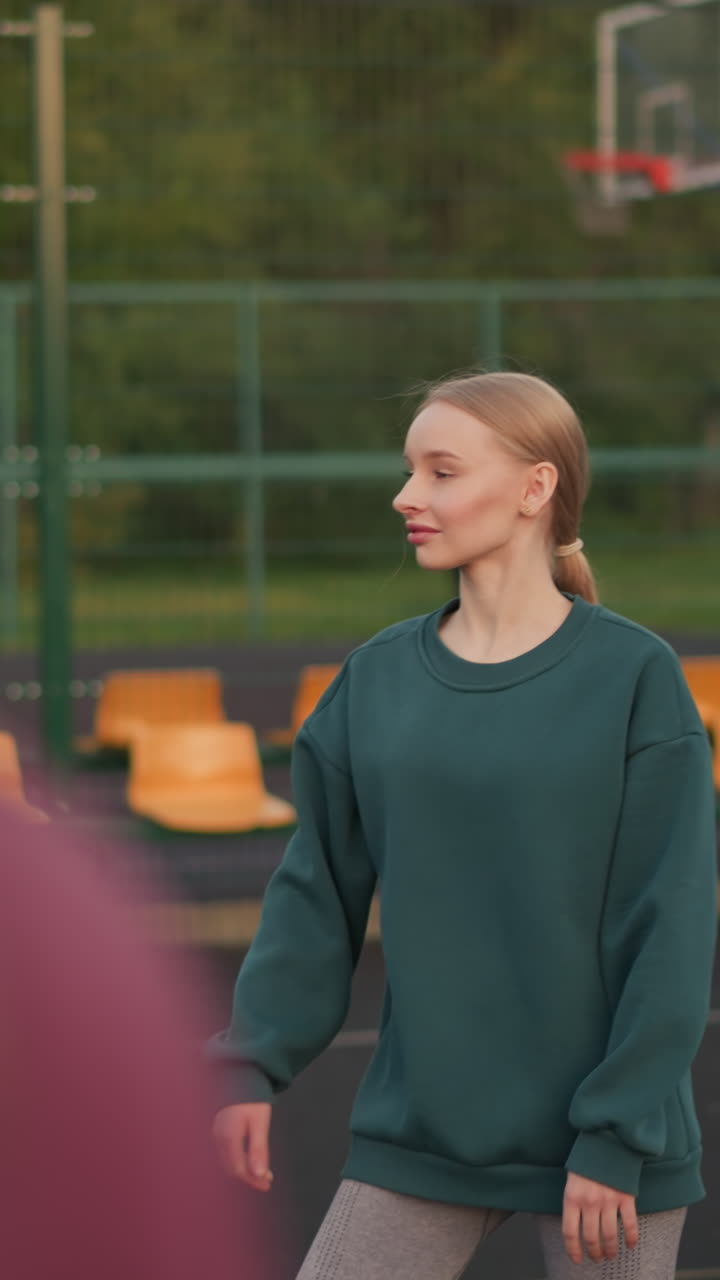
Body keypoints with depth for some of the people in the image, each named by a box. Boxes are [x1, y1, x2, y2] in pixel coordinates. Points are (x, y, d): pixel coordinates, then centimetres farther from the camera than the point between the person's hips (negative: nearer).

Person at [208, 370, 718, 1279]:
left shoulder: (635, 677, -8)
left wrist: (619, 1138, -13)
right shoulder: (378, 678, 3)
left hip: (605, 1146, -3)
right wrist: (251, 1064, -1)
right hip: (422, 1136, 4)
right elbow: (318, 897, 8)